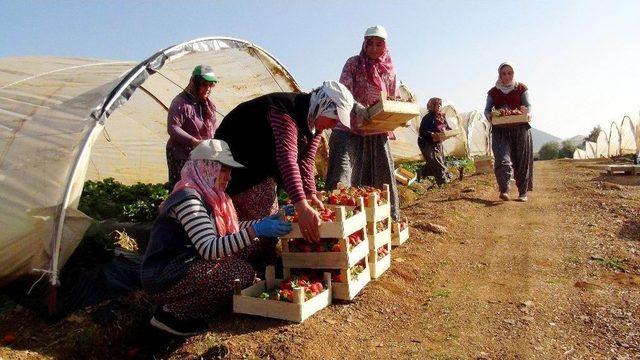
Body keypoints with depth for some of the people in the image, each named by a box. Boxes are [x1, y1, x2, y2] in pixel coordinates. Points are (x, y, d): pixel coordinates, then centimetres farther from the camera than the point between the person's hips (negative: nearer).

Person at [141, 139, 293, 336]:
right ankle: (172, 312, -6)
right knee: (243, 273, -22)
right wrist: (255, 230, -36)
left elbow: (232, 228, 11)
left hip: (183, 266, 10)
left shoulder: (207, 194, 8)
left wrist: (271, 219, 3)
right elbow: (209, 249, -30)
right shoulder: (189, 198, -21)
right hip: (165, 278, -10)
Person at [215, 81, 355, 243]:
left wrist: (311, 195, -17)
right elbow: (287, 158, -44)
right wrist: (301, 206, -52)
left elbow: (306, 159, -7)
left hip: (265, 162, 9)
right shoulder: (287, 110, -32)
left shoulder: (315, 120, -3)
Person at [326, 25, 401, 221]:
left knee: (382, 177, 11)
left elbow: (393, 102, 15)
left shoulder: (389, 70, 10)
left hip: (378, 133, 4)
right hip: (350, 129, -4)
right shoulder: (353, 63, -1)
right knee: (342, 178, -12)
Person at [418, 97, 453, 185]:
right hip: (427, 143, -9)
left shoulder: (442, 116, 4)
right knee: (435, 161, -12)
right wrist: (432, 134, -38)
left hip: (438, 142, 9)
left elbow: (446, 127, 14)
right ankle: (443, 179, -9)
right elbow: (422, 132, -24)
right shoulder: (428, 118, -20)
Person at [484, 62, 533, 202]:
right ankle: (504, 190, -25)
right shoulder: (493, 92, 12)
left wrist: (525, 111, -20)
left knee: (522, 161, 3)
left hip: (520, 128, 0)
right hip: (500, 129, 0)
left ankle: (523, 192, 13)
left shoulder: (521, 88, 9)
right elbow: (487, 110, 8)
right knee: (502, 159, -18)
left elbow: (528, 105, 4)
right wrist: (490, 116, -16)